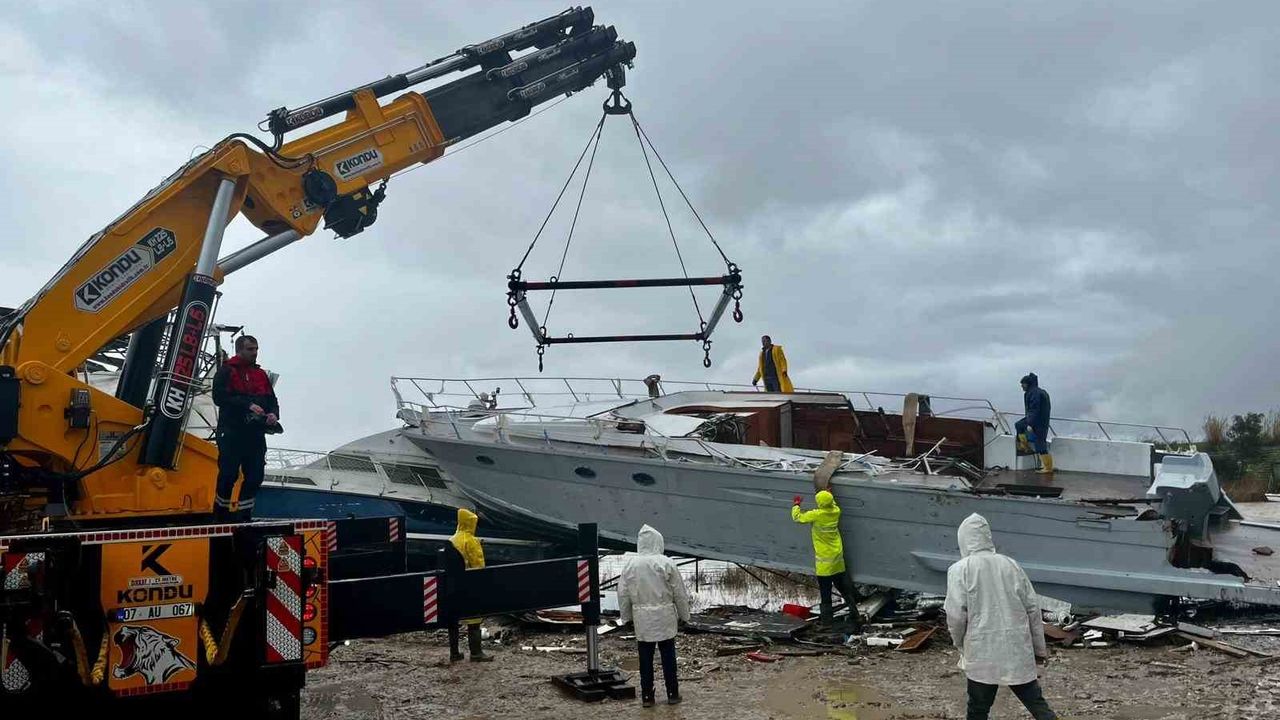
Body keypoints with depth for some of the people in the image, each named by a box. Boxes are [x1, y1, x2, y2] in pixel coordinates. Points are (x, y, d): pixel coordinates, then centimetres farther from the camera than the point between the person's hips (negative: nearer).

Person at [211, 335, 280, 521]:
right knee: (229, 475, -5)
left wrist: (273, 414, -6)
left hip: (256, 434, 6)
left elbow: (272, 400, 17)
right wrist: (248, 405, -22)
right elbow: (220, 397, -14)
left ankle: (243, 516, 15)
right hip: (231, 434, -6)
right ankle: (220, 515, 12)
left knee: (255, 477, 3)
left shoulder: (261, 374, 19)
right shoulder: (226, 372, 0)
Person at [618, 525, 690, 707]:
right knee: (668, 656, 8)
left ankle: (647, 697, 13)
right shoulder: (667, 564, -9)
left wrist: (627, 617, 15)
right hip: (664, 617, -2)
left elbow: (623, 594, 3)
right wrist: (683, 615, 9)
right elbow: (680, 593, -3)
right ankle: (672, 694, 15)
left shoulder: (631, 565, -2)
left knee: (645, 658, 8)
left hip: (642, 619, 2)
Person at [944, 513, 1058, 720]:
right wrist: (1039, 648, 15)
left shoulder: (960, 569, -6)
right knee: (1036, 702, 12)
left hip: (982, 651, -3)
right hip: (1018, 649, 3)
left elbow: (956, 614, -12)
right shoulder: (1010, 564, 7)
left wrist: (960, 644, 7)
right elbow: (1033, 607, 7)